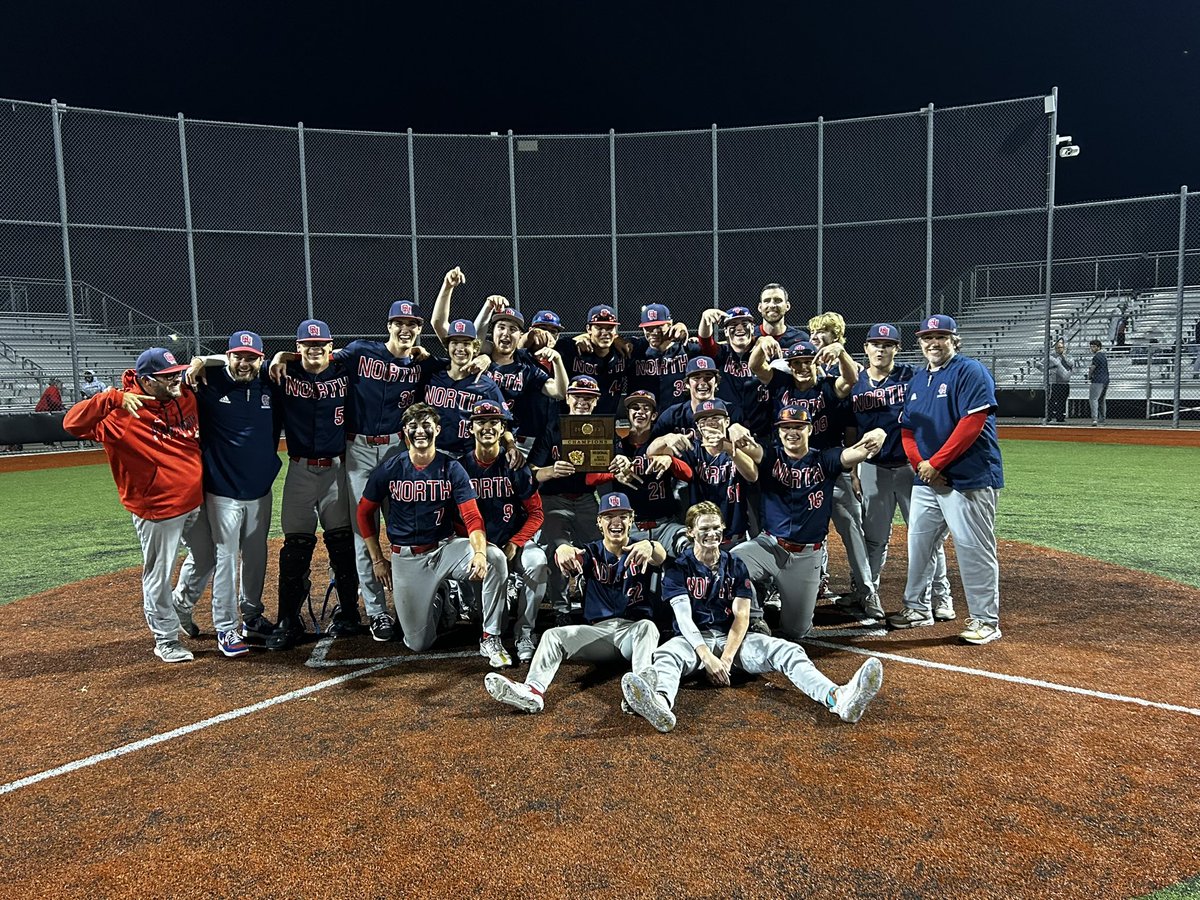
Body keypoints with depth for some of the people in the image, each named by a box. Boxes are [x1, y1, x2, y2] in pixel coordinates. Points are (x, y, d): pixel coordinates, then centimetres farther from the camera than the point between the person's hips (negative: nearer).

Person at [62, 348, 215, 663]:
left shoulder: (186, 398, 2)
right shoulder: (123, 413, -18)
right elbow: (73, 423, -28)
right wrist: (113, 398, -38)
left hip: (197, 501, 7)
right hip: (158, 510, -7)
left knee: (207, 559, 23)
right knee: (158, 576, 7)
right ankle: (166, 639, 25)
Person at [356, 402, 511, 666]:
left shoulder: (452, 469, -6)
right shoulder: (389, 469, -5)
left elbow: (472, 517, -13)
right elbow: (365, 513, 8)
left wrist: (479, 553, -33)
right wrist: (378, 560, 5)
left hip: (445, 549, 0)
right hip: (406, 558, 0)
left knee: (494, 557, -31)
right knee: (418, 644, -1)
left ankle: (490, 638, -15)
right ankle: (435, 600, 34)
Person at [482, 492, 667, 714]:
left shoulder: (639, 551, 4)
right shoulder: (592, 553, 9)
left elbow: (660, 556, -21)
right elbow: (572, 557, -15)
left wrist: (649, 546, -47)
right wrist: (563, 550, -42)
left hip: (633, 630, -2)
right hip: (598, 631, 3)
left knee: (647, 626, -34)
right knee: (553, 635, -18)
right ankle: (533, 690, -43)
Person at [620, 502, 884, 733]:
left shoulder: (736, 566, 10)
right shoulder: (679, 568, 2)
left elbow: (741, 616, -1)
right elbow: (684, 617, -11)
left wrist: (726, 659, -18)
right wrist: (707, 657, -27)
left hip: (732, 639, 3)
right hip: (694, 639, -3)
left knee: (787, 650, -22)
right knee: (666, 655, -38)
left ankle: (838, 698, -49)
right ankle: (662, 703, -74)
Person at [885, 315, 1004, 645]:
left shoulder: (970, 372, -7)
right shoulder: (917, 380, 17)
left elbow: (972, 423, -17)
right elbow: (907, 429, 14)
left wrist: (935, 463, -16)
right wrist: (920, 463, -4)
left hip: (968, 479, -8)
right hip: (926, 479, 8)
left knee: (974, 550, -4)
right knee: (918, 544, 14)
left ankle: (985, 621, 6)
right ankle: (917, 608, 28)